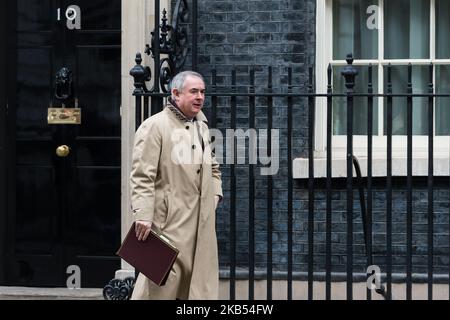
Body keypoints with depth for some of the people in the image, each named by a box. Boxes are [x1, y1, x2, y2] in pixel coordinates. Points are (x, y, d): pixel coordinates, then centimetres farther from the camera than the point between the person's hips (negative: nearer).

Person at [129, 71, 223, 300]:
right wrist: (143, 215, -22)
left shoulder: (201, 127, 17)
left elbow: (213, 168, 30)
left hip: (201, 223, 8)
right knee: (162, 281, -7)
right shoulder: (155, 126, -9)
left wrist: (214, 195, 14)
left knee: (201, 286, 10)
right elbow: (142, 177, -15)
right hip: (169, 221, -8)